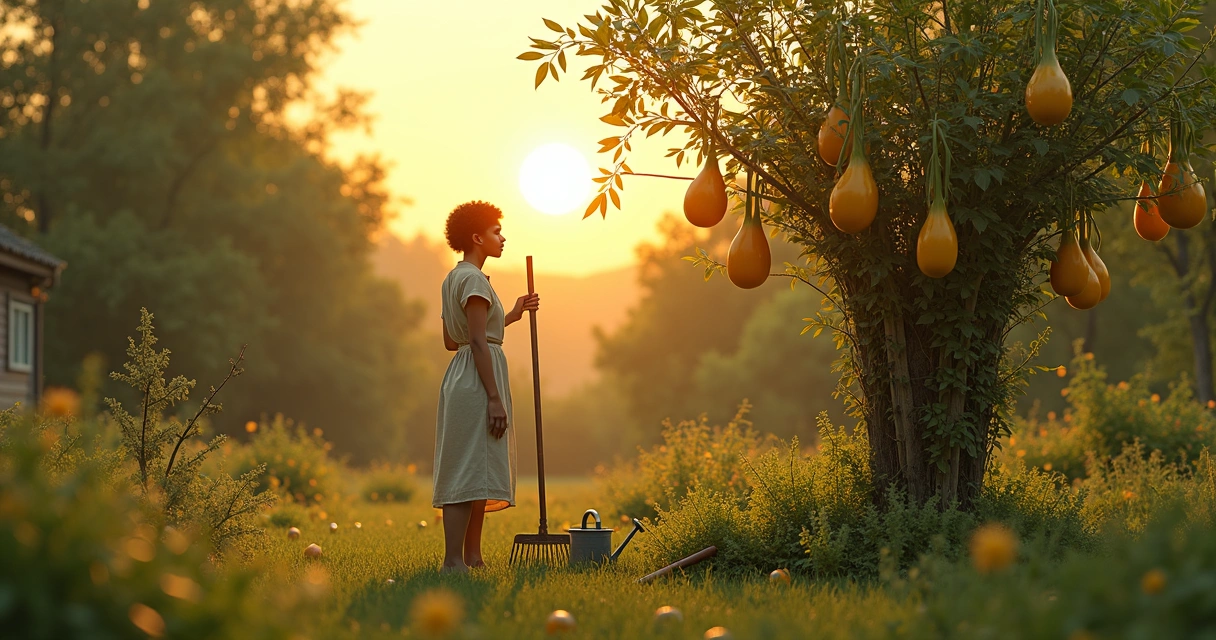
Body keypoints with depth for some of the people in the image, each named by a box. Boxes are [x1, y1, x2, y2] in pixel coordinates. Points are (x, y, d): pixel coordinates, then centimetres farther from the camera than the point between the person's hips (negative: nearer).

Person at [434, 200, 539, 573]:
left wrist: (509, 317, 24)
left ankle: (472, 558, 15)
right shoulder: (473, 279, -12)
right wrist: (494, 398, -21)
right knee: (468, 471, -12)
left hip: (462, 375, 10)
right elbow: (478, 341, -18)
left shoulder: (453, 279, 18)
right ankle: (453, 562, -14)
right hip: (476, 379, -10)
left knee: (479, 472, 12)